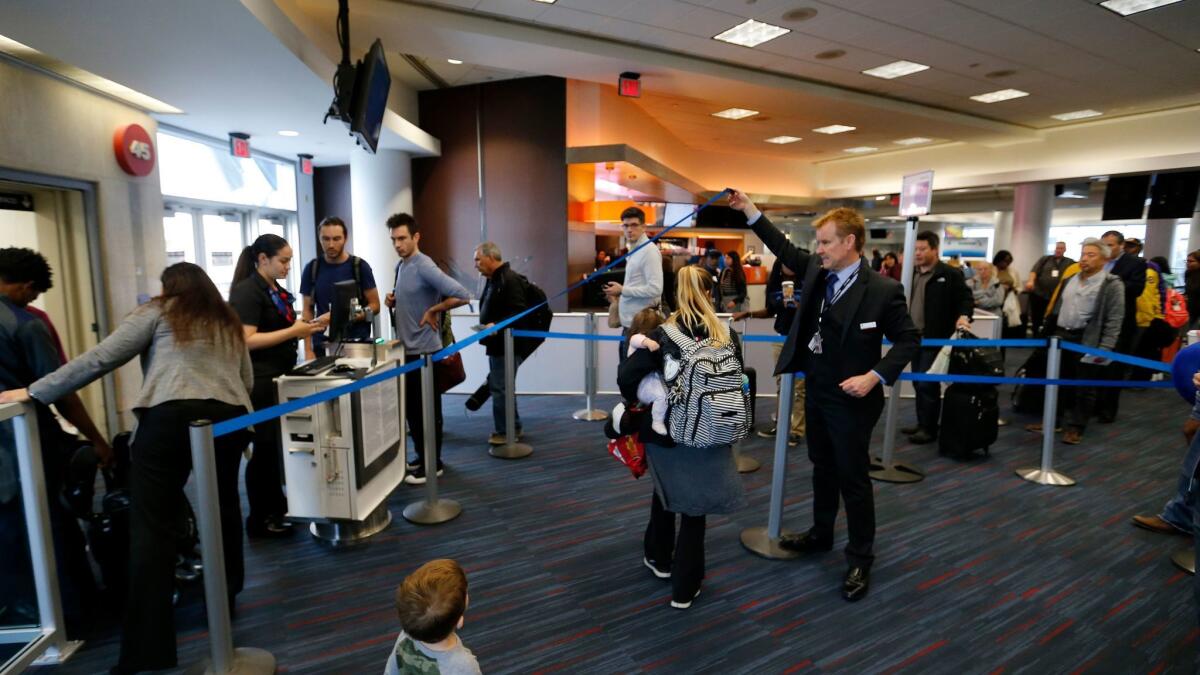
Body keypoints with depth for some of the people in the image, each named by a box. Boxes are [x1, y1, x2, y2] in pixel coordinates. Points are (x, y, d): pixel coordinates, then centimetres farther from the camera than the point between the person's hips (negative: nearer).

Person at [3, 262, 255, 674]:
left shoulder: (157, 312, 13)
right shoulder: (230, 323, 25)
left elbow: (101, 358, 5)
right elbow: (247, 381, 24)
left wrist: (34, 392, 11)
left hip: (170, 417, -4)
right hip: (227, 418, 5)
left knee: (153, 527, -3)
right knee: (223, 510, 20)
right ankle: (224, 601, 34)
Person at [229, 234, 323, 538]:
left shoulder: (276, 290, 14)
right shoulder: (246, 291, -14)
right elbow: (248, 340, -22)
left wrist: (308, 327, 7)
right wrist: (293, 331, -22)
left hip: (280, 378, 9)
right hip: (260, 383, -9)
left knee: (280, 445, 15)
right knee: (265, 448, -1)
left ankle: (278, 509, 28)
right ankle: (259, 521, 11)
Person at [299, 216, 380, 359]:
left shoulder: (360, 266, -3)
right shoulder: (312, 268, 3)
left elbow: (375, 305, 0)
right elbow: (308, 310, 6)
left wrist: (357, 315, -21)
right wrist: (308, 349, -1)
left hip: (357, 344, -1)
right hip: (323, 346, 2)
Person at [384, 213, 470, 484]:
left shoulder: (424, 267, -18)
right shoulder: (400, 265, 10)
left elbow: (462, 295, -28)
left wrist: (433, 311, -19)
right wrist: (393, 301, 4)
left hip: (424, 350, -9)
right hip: (406, 349, 9)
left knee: (427, 410, 3)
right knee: (411, 408, 17)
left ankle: (432, 465, 15)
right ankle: (422, 458, 31)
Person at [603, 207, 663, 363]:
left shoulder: (649, 251, -14)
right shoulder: (634, 251, 15)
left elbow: (655, 289, -23)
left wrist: (622, 290, -15)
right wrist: (620, 297, 8)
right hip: (630, 321, 9)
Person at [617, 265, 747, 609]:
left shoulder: (663, 335, -12)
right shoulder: (727, 337, -4)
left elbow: (626, 377, -18)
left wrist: (642, 403, 0)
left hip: (666, 431, -1)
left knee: (666, 490, 25)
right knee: (695, 505, 14)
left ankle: (659, 558, 43)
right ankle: (685, 587, 22)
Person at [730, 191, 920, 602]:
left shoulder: (882, 290, -18)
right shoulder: (817, 272, -1)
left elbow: (909, 339, -11)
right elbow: (785, 250, 10)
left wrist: (874, 376, -22)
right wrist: (750, 211, 4)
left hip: (850, 400, -6)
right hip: (815, 393, 7)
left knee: (854, 479, 6)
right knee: (823, 469, 22)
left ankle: (860, 559, 23)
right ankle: (821, 534, 41)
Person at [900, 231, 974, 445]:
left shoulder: (950, 274, -8)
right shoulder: (912, 274, 13)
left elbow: (966, 298, -10)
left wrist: (963, 315, -28)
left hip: (935, 338, -7)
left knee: (928, 384, -5)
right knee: (918, 383, 13)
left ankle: (930, 429, 5)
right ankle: (922, 424, 23)